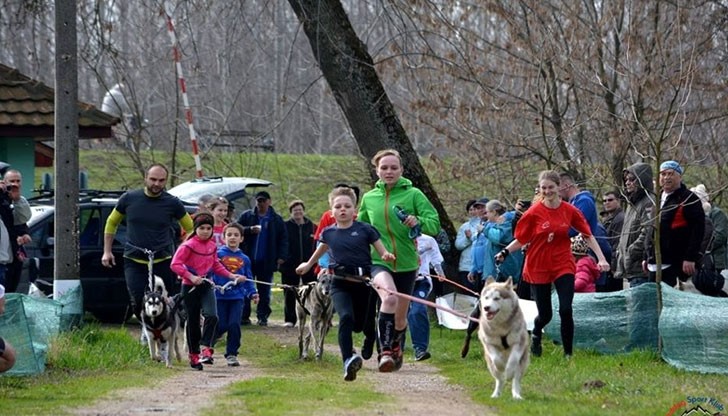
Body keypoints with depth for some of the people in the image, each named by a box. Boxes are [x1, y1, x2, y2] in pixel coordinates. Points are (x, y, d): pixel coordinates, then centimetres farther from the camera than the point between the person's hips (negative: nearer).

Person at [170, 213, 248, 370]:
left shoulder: (212, 246, 6)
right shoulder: (188, 245, -12)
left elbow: (216, 265, 19)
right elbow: (175, 264, -17)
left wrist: (231, 275, 8)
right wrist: (191, 277, -25)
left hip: (207, 286, 4)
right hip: (190, 287, -4)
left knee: (211, 316, -19)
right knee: (193, 321, 5)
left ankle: (206, 350, -20)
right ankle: (193, 355, 17)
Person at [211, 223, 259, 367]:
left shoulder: (244, 259, 10)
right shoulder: (218, 254, -3)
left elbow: (248, 279, 16)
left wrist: (252, 293, 4)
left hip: (237, 297, 3)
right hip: (220, 296, -3)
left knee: (234, 325, -5)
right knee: (221, 326, -3)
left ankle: (231, 354, 8)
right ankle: (209, 343, 28)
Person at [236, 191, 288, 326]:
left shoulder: (276, 219, 7)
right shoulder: (246, 216, 7)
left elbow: (283, 239, 7)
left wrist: (281, 256, -3)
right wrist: (250, 230, -15)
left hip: (266, 262, 0)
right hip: (248, 259, 0)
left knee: (264, 291, 3)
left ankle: (262, 316, 8)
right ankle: (244, 316, 4)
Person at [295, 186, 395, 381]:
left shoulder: (365, 230, -4)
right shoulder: (329, 233, 5)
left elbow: (382, 252, -1)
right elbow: (322, 248, 28)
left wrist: (387, 255, -25)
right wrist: (308, 264, 43)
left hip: (363, 283, 0)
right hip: (340, 284, 0)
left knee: (360, 325, 9)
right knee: (346, 317, -24)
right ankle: (348, 361, -31)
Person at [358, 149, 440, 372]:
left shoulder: (413, 194, -2)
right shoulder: (369, 198, 6)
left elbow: (435, 225, -6)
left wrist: (418, 222, -25)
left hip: (406, 263, 1)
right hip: (379, 261, -1)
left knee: (400, 316, 13)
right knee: (389, 297, -32)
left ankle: (396, 348, 45)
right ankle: (385, 351, -29)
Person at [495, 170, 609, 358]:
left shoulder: (570, 211, -3)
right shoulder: (534, 212, -7)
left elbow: (588, 235, 3)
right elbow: (521, 239, 1)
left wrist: (601, 259, -3)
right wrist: (505, 252, -14)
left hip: (563, 266, 1)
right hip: (538, 268, -1)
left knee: (566, 310, -13)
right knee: (545, 314, 5)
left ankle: (568, 353, 0)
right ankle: (536, 335, 41)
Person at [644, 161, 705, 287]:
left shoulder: (689, 199, -5)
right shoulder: (657, 200, 20)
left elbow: (698, 229, -12)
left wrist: (690, 258, -19)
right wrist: (647, 258, 23)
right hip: (655, 264, 8)